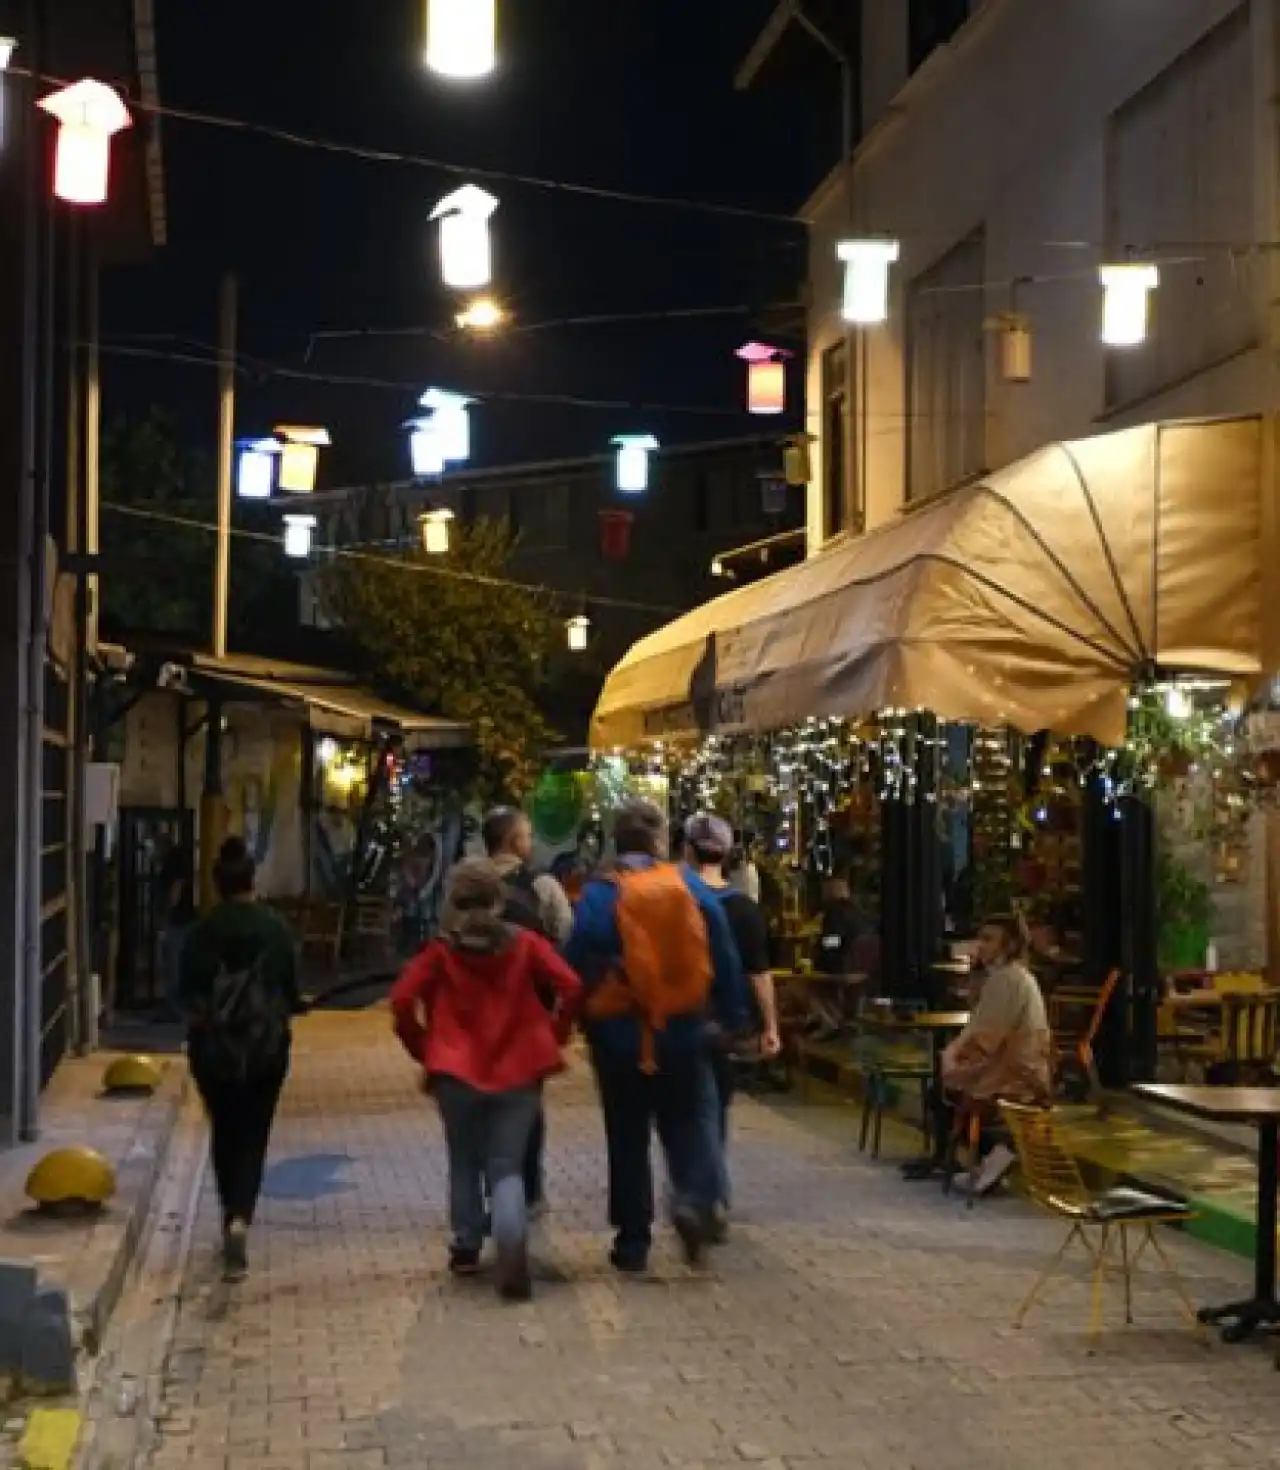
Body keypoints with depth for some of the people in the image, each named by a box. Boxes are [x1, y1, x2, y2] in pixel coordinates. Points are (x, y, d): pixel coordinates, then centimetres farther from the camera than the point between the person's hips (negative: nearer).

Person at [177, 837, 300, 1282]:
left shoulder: (202, 931, -6)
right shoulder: (276, 928, -6)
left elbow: (185, 993, -4)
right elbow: (292, 990, -1)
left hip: (212, 1047, 1)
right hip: (266, 1046, -1)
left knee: (224, 1134, 18)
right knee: (253, 1137, 4)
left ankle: (232, 1219, 26)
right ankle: (240, 1219, -16)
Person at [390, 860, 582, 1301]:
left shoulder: (441, 950, -2)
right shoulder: (524, 942, 0)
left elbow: (402, 1002, -10)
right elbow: (570, 987, -8)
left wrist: (424, 1050, 4)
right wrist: (553, 1036, 4)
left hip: (456, 1071, 0)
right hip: (518, 1069, 0)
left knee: (464, 1162, 20)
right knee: (506, 1167, 4)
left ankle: (466, 1248, 23)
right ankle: (512, 1245, -20)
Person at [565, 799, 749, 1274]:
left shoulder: (598, 895, -8)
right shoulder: (691, 887, -2)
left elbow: (577, 967, -7)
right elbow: (725, 960, 0)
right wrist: (734, 1017, 7)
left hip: (620, 1034, -1)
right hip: (683, 1031, 1)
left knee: (627, 1136, 11)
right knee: (687, 1122, 14)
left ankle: (633, 1240, 14)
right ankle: (695, 1197, -14)